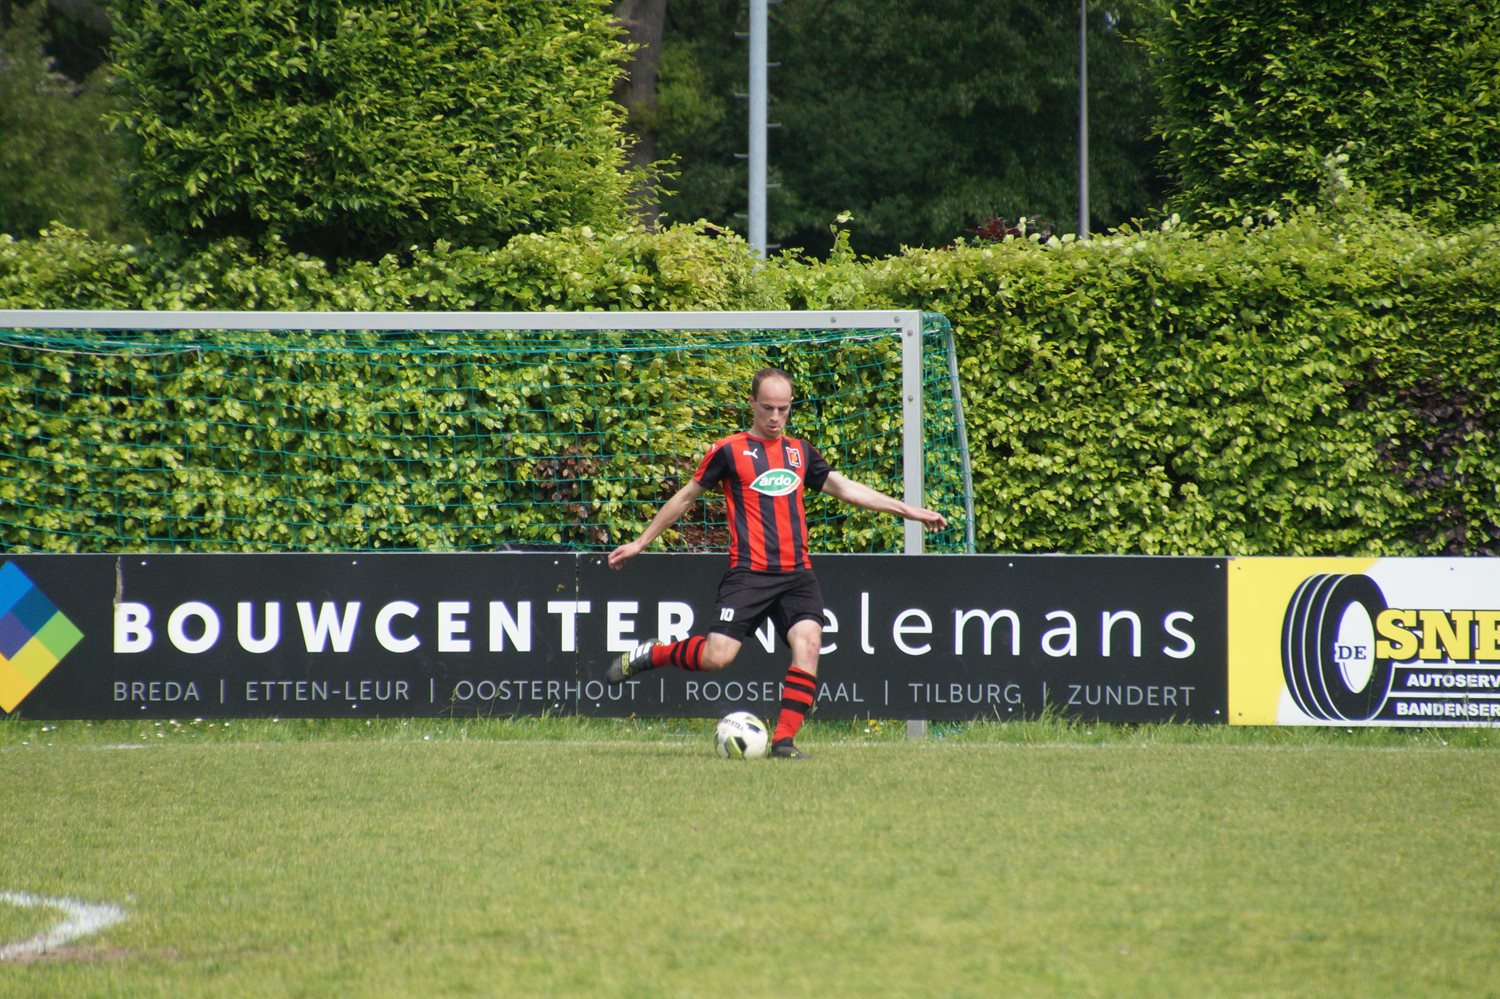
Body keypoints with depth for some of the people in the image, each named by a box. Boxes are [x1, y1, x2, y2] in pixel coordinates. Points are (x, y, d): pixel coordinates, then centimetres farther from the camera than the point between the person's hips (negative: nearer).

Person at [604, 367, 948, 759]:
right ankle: (649, 654, 12)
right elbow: (686, 497, 11)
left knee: (808, 642, -18)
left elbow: (845, 488, 22)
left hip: (797, 574, 4)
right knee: (717, 656, -15)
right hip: (749, 574, -4)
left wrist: (907, 510, 19)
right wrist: (640, 543, 15)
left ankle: (784, 740, -13)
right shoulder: (730, 450, 3)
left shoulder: (800, 451, 17)